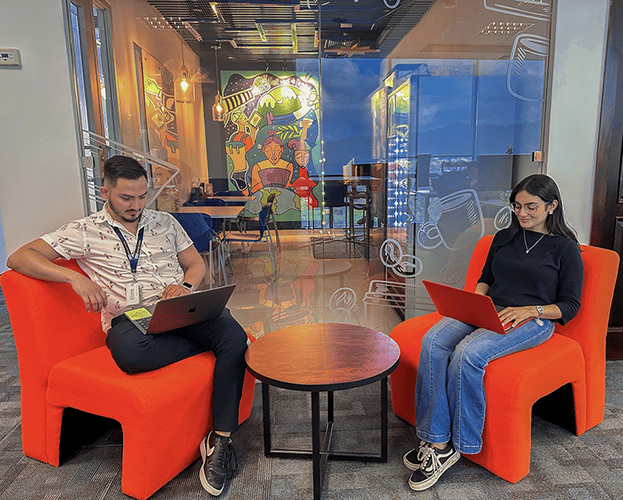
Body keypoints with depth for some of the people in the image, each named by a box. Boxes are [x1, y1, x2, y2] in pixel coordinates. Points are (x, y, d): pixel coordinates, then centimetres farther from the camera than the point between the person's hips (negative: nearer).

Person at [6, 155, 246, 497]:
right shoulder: (85, 232, 10)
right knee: (129, 352, -40)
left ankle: (221, 440, -19)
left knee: (233, 335, -28)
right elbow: (19, 258, 3)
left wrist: (185, 286, -4)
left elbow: (196, 264, 21)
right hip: (129, 318, -2)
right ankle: (207, 341, -14)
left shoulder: (164, 222, 19)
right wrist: (75, 277, -14)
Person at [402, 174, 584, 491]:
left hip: (533, 321, -5)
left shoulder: (566, 248, 5)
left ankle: (453, 445, -17)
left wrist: (529, 310, -16)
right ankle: (436, 441, -22)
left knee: (468, 353, -34)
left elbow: (570, 305, 1)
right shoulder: (504, 238, 19)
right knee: (433, 343, -26)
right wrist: (477, 298, 3)